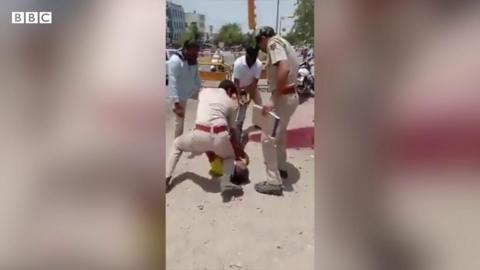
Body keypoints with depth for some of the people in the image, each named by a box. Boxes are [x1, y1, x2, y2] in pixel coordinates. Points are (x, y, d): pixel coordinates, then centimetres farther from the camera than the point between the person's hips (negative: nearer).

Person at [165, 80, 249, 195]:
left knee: (177, 144, 32)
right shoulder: (231, 103, 22)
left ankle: (166, 179, 21)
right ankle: (226, 182, 5)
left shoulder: (204, 91, 24)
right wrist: (241, 154, 35)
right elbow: (232, 133, 23)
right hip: (220, 136, 0)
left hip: (200, 135, 0)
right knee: (229, 157, 33)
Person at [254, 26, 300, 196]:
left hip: (283, 97, -10)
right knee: (280, 134, 25)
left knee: (268, 138, -5)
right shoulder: (283, 43, 17)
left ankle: (274, 182, 0)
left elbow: (284, 69, -29)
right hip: (290, 95, 10)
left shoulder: (274, 43, -13)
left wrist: (273, 100, -29)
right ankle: (282, 168, 41)